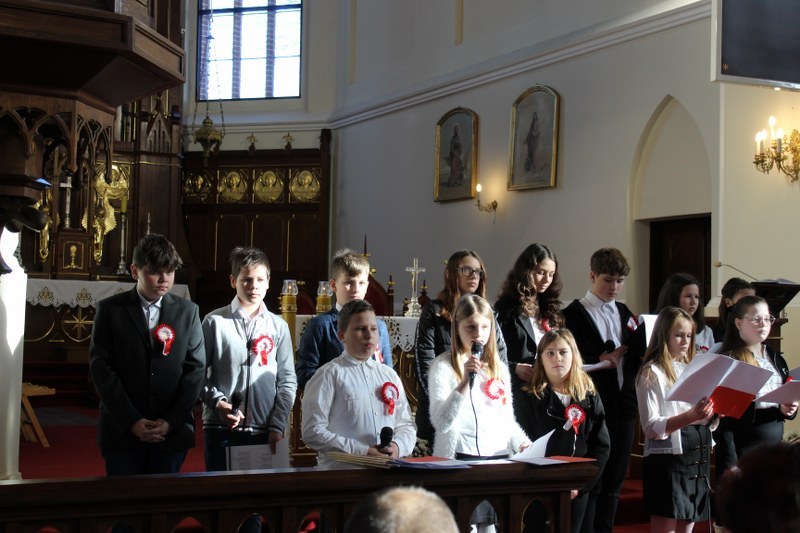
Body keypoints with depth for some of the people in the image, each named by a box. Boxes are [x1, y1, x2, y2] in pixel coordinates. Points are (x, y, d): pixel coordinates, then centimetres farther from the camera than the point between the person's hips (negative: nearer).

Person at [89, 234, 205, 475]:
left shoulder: (188, 312, 8)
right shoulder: (110, 310, 2)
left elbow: (196, 368, 3)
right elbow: (101, 368, -4)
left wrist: (172, 421, -7)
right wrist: (131, 421, -11)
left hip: (173, 432, 1)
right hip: (122, 431, -1)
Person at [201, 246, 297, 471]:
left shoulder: (278, 326, 7)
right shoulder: (215, 322, 2)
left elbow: (287, 381, 6)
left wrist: (278, 425, -2)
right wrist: (217, 402, -13)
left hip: (265, 432, 2)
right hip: (220, 429, -1)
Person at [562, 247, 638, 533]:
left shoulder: (625, 313, 15)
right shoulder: (574, 314, -4)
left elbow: (636, 356, 12)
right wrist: (602, 362, -15)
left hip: (623, 406, 6)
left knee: (614, 481, 11)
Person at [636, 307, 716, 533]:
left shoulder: (689, 370, 16)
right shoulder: (652, 373, -5)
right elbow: (651, 428, -14)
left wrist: (710, 414, -3)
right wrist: (690, 416, -27)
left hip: (696, 458, 7)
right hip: (667, 459, -7)